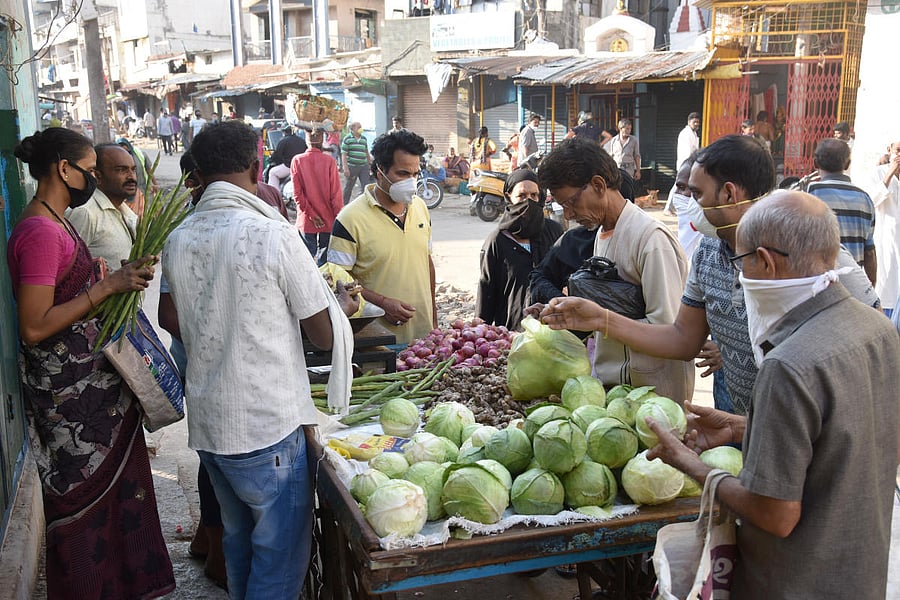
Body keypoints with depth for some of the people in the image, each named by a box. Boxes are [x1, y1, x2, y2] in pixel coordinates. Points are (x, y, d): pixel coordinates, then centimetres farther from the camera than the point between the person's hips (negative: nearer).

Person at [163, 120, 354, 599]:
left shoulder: (177, 241, 2)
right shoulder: (274, 235, -16)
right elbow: (325, 336, -11)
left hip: (206, 424, 7)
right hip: (268, 427, -6)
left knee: (238, 539, 23)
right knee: (280, 553, 8)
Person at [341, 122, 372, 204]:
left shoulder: (364, 139, 11)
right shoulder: (347, 139, -4)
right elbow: (344, 154, -7)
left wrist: (370, 163, 22)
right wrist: (345, 168, -14)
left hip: (364, 166, 4)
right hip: (351, 166, -4)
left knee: (366, 186, -1)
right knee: (348, 187, 8)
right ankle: (344, 204, 24)